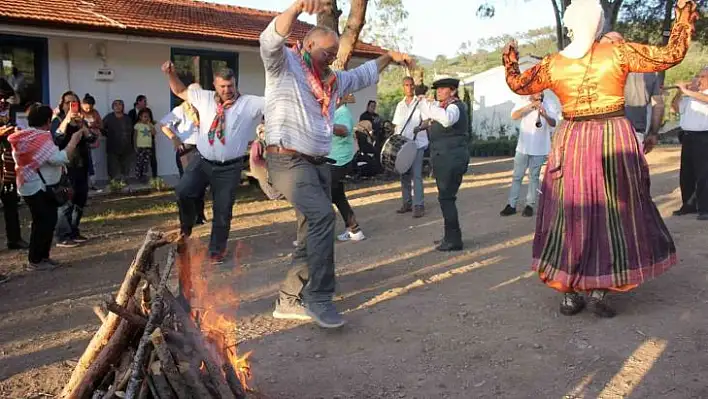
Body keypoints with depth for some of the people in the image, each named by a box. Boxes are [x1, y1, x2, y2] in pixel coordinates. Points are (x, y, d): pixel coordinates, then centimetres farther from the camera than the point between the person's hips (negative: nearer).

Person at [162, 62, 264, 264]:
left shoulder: (250, 103, -2)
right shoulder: (204, 98, 8)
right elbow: (180, 91, 19)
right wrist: (171, 74, 4)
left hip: (229, 168, -2)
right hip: (202, 161, 2)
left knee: (222, 211, 5)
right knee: (183, 192, -19)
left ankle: (216, 250, 24)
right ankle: (186, 226, 12)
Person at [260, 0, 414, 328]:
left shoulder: (331, 80, 21)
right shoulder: (283, 64, -2)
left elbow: (362, 75, 38)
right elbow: (271, 39, -24)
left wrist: (388, 57, 29)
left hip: (319, 163, 9)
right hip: (289, 161, -9)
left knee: (317, 228, 6)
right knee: (322, 216, -26)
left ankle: (289, 299, 17)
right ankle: (319, 298, -17)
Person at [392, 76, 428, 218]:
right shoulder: (399, 105, 15)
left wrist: (421, 126, -29)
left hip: (417, 144, -5)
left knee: (416, 175, -9)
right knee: (404, 174, 9)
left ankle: (418, 205, -8)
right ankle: (407, 202, 17)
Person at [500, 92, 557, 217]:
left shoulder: (548, 104, -1)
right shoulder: (524, 102, 2)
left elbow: (554, 123, -11)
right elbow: (514, 116, -14)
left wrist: (546, 116, -31)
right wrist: (530, 106, -24)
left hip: (539, 148, -1)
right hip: (523, 147, 1)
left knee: (534, 177, 5)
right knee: (517, 176, 5)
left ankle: (530, 205, 11)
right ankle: (511, 205, 11)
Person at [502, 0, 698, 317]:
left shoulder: (552, 64, 0)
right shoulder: (618, 52, -5)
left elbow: (518, 84, 15)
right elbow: (671, 54, 1)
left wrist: (510, 58, 32)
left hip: (571, 145, 2)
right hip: (614, 141, -2)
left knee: (570, 217, 8)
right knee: (614, 215, 8)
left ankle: (569, 295, 11)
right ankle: (599, 291, 5)